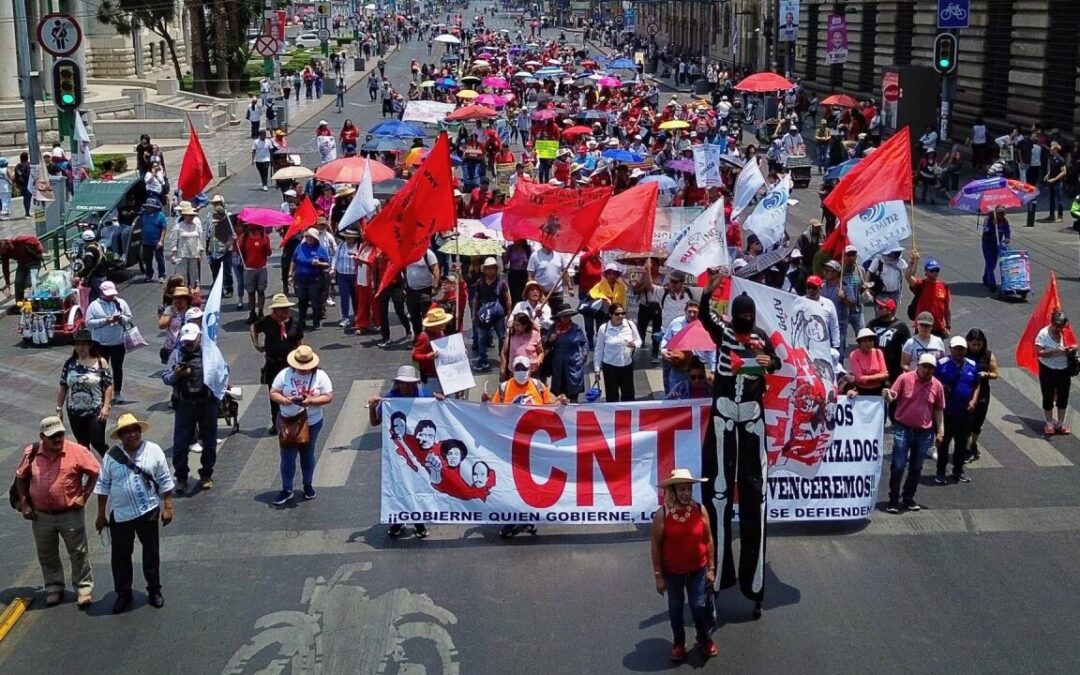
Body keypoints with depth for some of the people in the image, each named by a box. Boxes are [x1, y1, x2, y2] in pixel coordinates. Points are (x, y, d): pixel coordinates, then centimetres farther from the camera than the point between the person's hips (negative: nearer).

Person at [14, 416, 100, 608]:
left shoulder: (77, 451, -14)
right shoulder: (31, 453, -6)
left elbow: (95, 472, -5)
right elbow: (21, 478, 9)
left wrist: (84, 496, -9)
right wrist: (24, 503, 3)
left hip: (70, 514, -3)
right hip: (41, 516, 3)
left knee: (78, 553, 7)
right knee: (47, 556, 15)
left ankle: (84, 588, 20)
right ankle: (54, 588, 32)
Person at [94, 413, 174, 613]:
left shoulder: (153, 451, -5)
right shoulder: (112, 457, -3)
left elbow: (165, 482, -1)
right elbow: (103, 486, 3)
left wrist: (167, 507, -2)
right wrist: (101, 514, 5)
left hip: (148, 512, -1)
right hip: (120, 514, 1)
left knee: (151, 553, 11)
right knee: (120, 556, 9)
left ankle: (154, 590, 27)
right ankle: (123, 594, 24)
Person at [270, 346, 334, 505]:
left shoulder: (320, 376, -9)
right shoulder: (284, 374, -7)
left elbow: (328, 397, -10)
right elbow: (273, 393, -3)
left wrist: (311, 401, -26)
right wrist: (283, 400, -25)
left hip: (312, 423, 0)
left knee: (307, 454, 16)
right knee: (287, 456, 2)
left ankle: (308, 485, 33)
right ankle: (286, 490, 10)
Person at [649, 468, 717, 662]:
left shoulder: (700, 510, -11)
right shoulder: (662, 514, -17)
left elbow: (708, 540, -1)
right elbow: (655, 546, -10)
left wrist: (711, 568, 0)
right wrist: (658, 575, -8)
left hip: (698, 569, 1)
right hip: (672, 571, -1)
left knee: (700, 606, 9)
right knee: (675, 608, 15)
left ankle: (705, 640, 34)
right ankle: (678, 643, 35)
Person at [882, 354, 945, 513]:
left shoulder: (937, 386, 0)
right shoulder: (905, 378, -8)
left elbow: (938, 410, 8)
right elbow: (892, 397, -6)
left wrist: (940, 431, 6)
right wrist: (888, 396, -30)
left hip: (924, 432, 3)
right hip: (903, 429, -3)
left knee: (916, 468, 12)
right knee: (898, 466, -4)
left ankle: (908, 497, 25)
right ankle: (894, 499, 6)